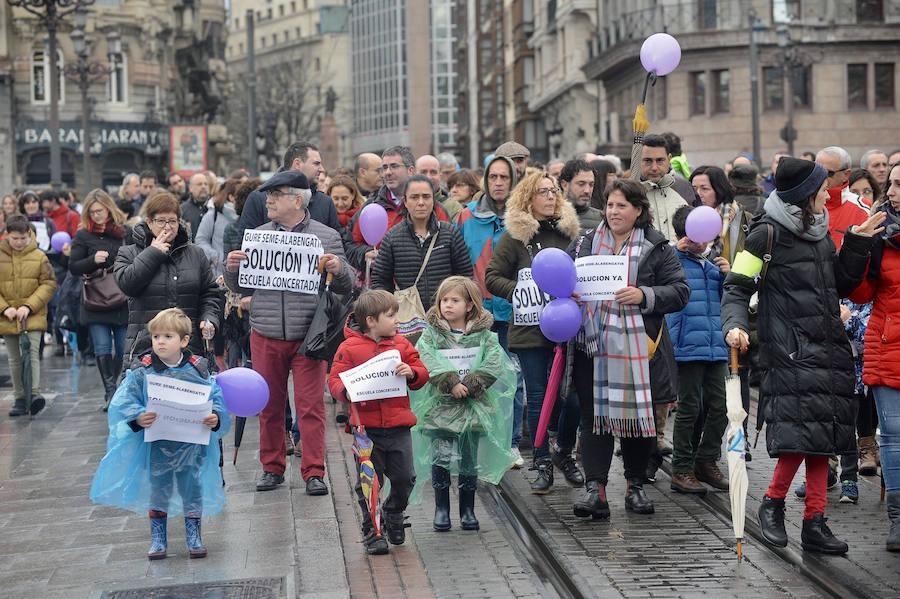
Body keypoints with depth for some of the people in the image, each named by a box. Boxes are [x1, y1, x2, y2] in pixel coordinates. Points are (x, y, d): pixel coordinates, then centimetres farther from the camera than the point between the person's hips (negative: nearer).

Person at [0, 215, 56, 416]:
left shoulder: (39, 257, -1)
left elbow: (49, 285, -2)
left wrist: (29, 306, -12)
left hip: (34, 316, -2)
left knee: (32, 353, -14)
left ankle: (35, 393, -14)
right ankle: (19, 398, 16)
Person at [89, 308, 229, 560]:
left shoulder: (198, 371, -5)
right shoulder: (143, 372, -7)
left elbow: (216, 400, -2)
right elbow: (125, 402, -8)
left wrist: (215, 419, -22)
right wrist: (138, 418, -26)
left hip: (191, 446, 0)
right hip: (156, 447, 0)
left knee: (192, 490, 9)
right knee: (157, 491, 10)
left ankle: (194, 537, 24)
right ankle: (157, 539, 23)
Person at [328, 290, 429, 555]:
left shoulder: (401, 345, 7)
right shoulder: (349, 347, -3)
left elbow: (422, 374, 9)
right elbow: (335, 379, -3)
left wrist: (411, 373, -14)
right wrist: (346, 392, -24)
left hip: (398, 427, 3)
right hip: (367, 428, -3)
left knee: (404, 478, 6)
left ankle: (394, 513, 34)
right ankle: (371, 530, 16)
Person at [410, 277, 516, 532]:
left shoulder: (483, 335, 3)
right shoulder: (431, 334, 1)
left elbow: (494, 365, -8)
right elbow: (426, 362, -12)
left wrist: (469, 386, -17)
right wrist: (451, 384, -21)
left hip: (473, 408, 1)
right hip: (439, 406, -1)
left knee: (469, 461, 7)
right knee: (440, 458, -3)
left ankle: (467, 510, 19)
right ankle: (441, 509, 10)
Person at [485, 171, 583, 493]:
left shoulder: (569, 231, 9)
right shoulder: (514, 235, 0)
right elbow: (492, 277, 0)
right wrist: (521, 293, -12)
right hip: (530, 330, -2)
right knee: (537, 397, 2)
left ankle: (564, 453, 24)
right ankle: (542, 463, 13)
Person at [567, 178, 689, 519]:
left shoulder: (657, 248, 4)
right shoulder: (584, 244, 12)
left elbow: (679, 291, -2)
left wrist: (644, 296, -17)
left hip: (637, 347, -1)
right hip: (593, 345, 1)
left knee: (638, 414, 6)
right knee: (594, 415, -4)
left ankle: (635, 486, 20)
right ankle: (595, 488, -5)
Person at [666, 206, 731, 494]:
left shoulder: (713, 264, 17)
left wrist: (727, 276, 4)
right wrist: (679, 249, -18)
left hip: (716, 347, 6)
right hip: (687, 348, -6)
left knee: (719, 406, 6)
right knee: (689, 409, -2)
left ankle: (706, 461, 22)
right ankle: (681, 470, 6)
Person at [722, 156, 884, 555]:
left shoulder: (820, 232, 16)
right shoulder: (767, 234, -6)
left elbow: (842, 285, 22)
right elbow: (737, 287, -7)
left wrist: (858, 244, 12)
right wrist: (734, 324, -24)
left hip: (828, 349, 7)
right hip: (789, 351, -7)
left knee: (822, 437, 4)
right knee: (799, 432, -16)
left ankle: (814, 523, 10)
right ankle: (773, 503, 6)